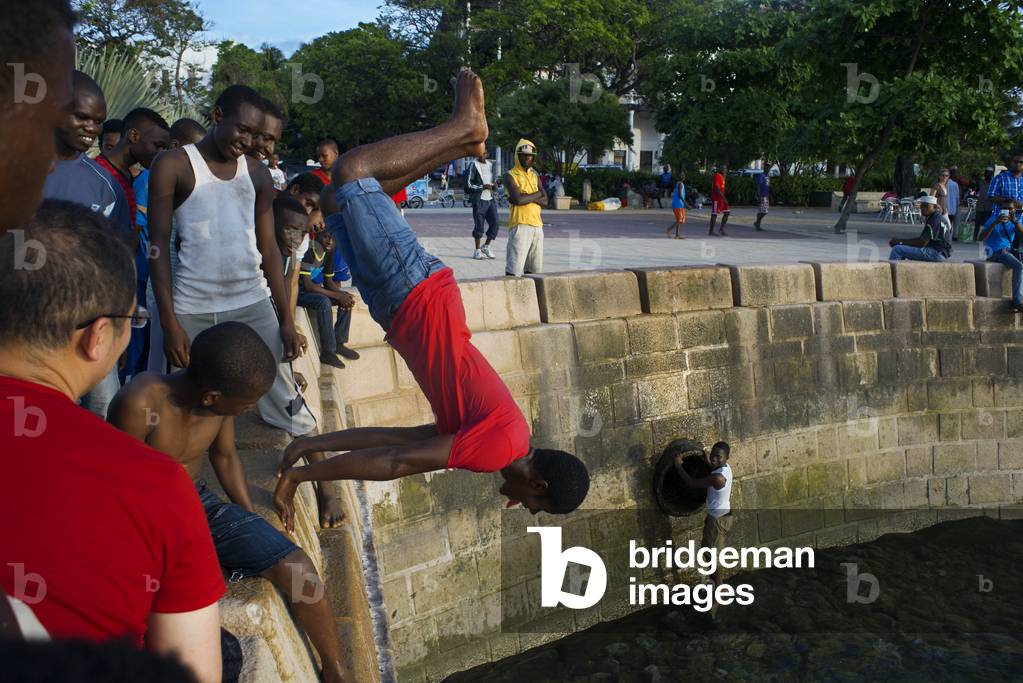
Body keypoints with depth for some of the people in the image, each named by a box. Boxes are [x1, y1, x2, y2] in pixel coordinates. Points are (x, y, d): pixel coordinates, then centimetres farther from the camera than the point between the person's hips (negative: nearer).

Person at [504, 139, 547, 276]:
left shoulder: (535, 176, 18)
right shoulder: (510, 175, -1)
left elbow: (544, 201, 5)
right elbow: (518, 199, -17)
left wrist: (525, 197, -10)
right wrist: (537, 194, -3)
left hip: (537, 225, 7)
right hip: (520, 225, -7)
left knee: (535, 269, 11)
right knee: (514, 270, -12)